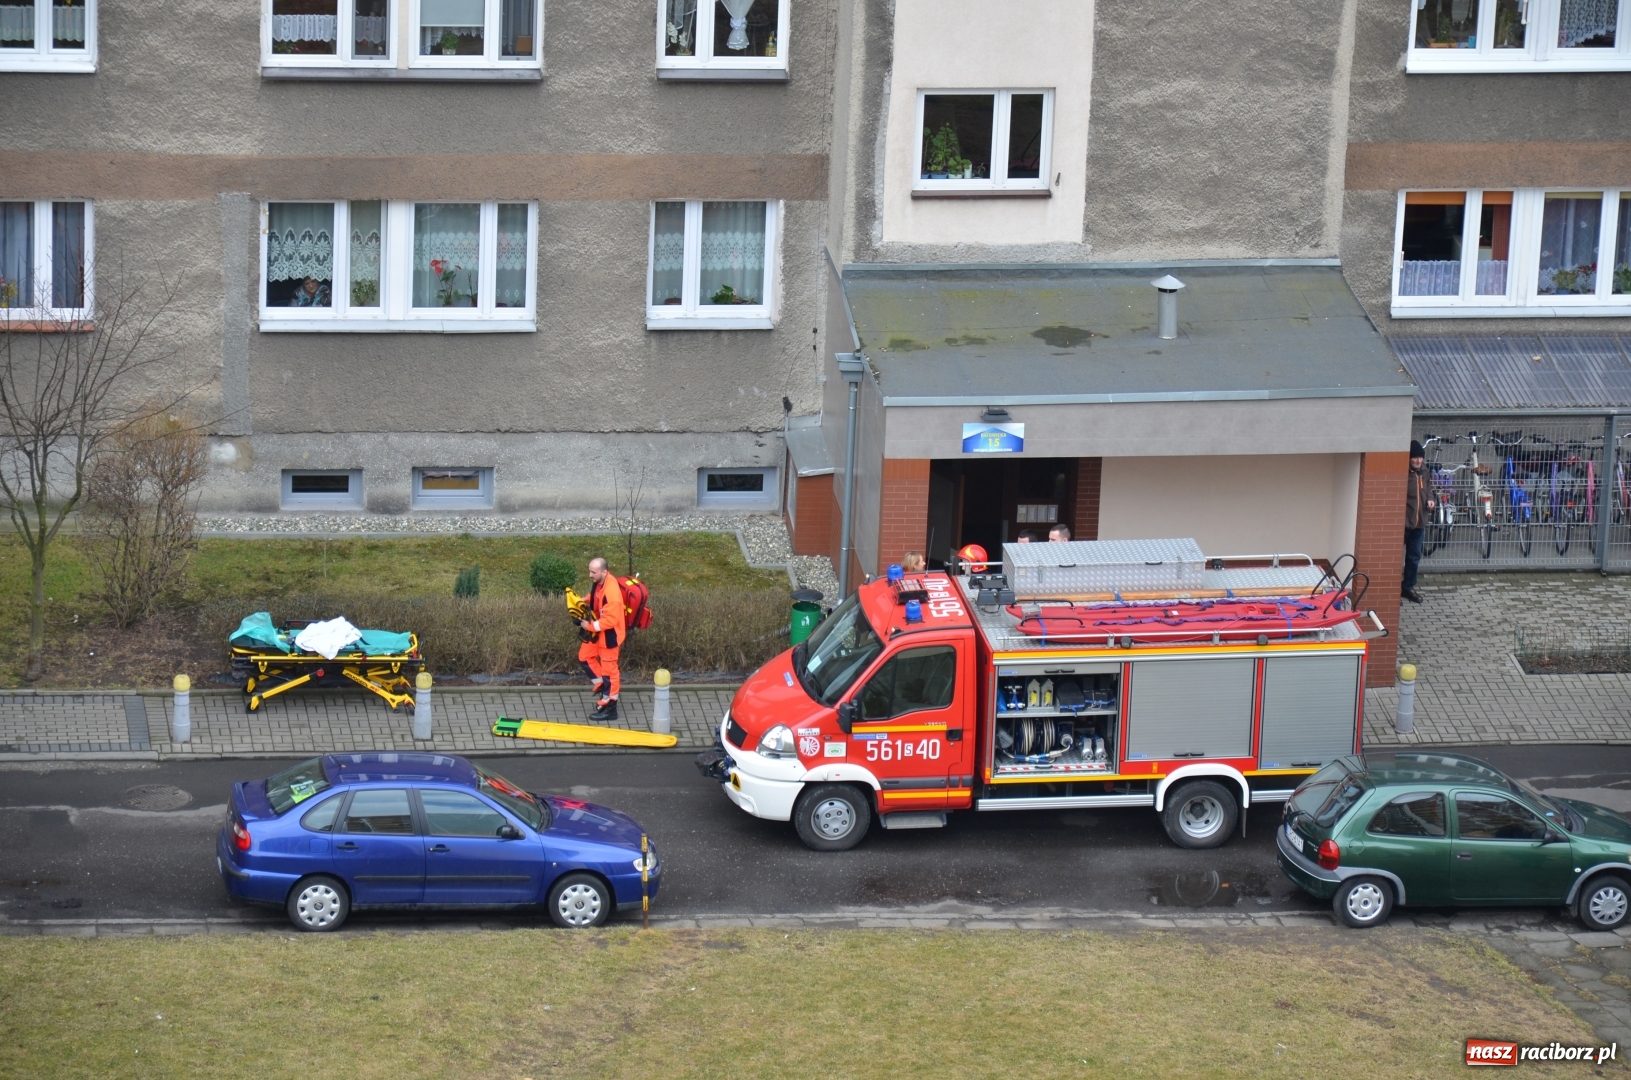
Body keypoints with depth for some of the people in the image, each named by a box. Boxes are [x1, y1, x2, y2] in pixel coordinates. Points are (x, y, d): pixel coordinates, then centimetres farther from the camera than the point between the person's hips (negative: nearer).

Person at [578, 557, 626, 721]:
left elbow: (610, 620, -31)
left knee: (608, 669, 2)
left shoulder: (611, 593, -34)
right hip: (597, 631, 9)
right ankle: (603, 685, 37)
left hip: (609, 635, -9)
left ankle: (609, 708, 13)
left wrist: (591, 626, -23)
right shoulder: (597, 582, -5)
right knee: (585, 656, 22)